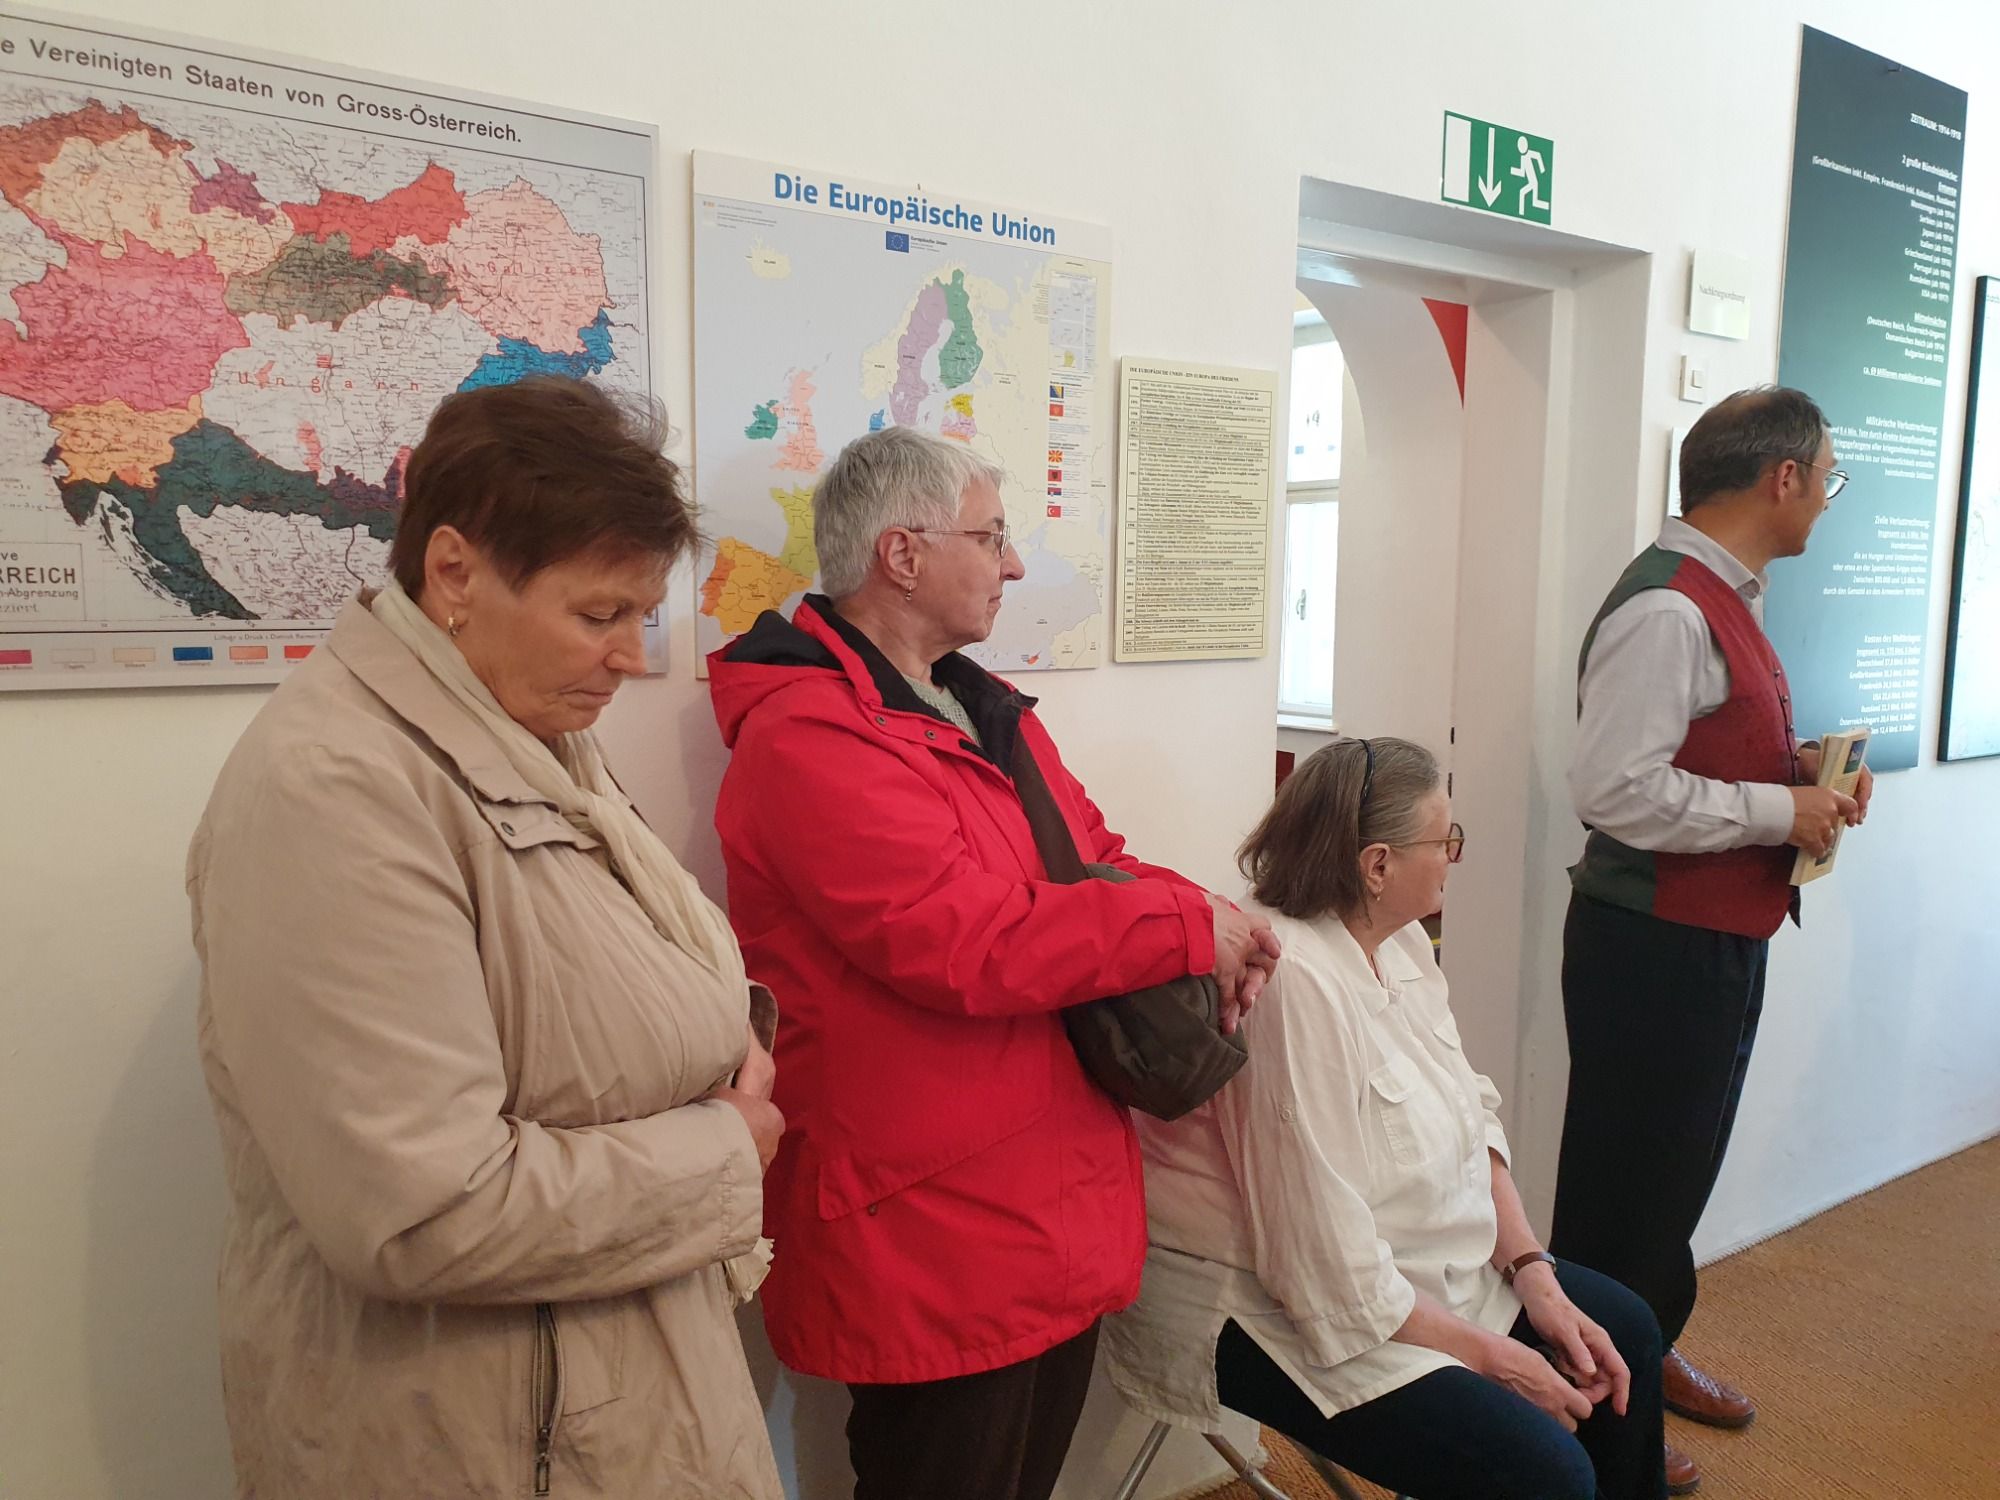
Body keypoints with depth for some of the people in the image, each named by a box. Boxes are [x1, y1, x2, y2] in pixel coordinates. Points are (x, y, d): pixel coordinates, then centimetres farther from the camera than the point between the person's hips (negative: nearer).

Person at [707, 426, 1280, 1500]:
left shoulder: (982, 711, 12)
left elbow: (1093, 857, 13)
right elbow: (970, 944, -27)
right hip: (935, 1250, -9)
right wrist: (1190, 928, -17)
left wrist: (1214, 928, -7)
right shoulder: (807, 739, -19)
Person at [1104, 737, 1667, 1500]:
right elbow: (1334, 1277, -28)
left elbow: (1467, 1115, 5)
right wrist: (1492, 1357, -16)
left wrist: (1534, 1275, -5)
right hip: (1273, 1312, -9)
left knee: (1624, 1331, 12)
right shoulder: (1293, 985, -31)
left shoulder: (1399, 939, -1)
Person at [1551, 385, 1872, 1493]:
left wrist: (1796, 770, 4)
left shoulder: (1723, 595, 11)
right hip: (1653, 945, -10)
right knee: (1628, 1185, 5)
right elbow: (1615, 789, -29)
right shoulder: (1666, 610, -22)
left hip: (1718, 938, 10)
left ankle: (1650, 1350, 44)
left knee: (1686, 1164, 24)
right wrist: (1779, 810, -19)